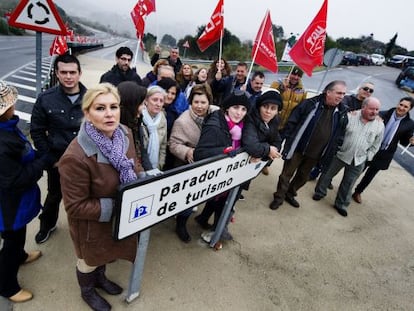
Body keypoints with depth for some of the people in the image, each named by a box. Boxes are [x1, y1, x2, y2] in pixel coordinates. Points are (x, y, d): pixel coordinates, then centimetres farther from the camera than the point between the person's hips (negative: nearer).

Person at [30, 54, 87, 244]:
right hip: (58, 158, 0)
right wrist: (48, 156, -6)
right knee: (54, 195, 20)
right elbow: (37, 131, -2)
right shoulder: (46, 99, -9)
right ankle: (47, 225, 48)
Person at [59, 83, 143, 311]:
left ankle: (100, 278, 65)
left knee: (106, 252, 33)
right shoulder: (75, 157, -36)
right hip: (93, 224, -6)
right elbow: (76, 207, -27)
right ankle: (87, 291, 59)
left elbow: (134, 165, 4)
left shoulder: (125, 133, -14)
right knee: (90, 259, 26)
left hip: (121, 216, 6)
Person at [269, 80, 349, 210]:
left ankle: (290, 194, 40)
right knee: (287, 175, 6)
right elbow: (292, 121, -10)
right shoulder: (311, 104, -12)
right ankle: (279, 197, 24)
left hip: (316, 154, 5)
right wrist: (287, 139, -12)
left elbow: (340, 134, 10)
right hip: (297, 148, -4)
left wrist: (333, 150, 5)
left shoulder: (342, 112, 2)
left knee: (303, 177, 19)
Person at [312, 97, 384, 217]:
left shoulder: (380, 125, -4)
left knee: (348, 183, 13)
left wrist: (367, 157, 3)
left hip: (358, 161, 2)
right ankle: (320, 192, 38)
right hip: (340, 154, -2)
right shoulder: (350, 117, -13)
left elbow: (375, 145, 6)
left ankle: (341, 204, 30)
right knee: (327, 174, 13)